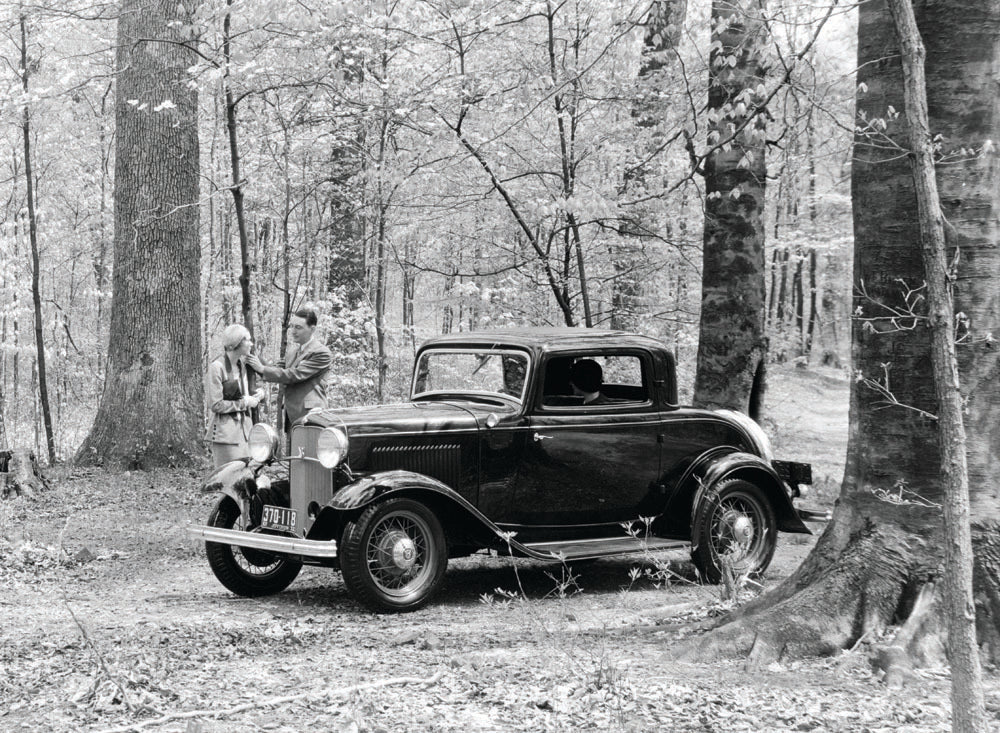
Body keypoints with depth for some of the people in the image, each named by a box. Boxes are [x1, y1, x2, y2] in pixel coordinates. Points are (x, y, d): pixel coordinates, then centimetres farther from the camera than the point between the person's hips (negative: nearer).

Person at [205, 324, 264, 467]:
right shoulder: (217, 367, -12)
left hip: (245, 427, 7)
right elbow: (215, 405, -14)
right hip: (225, 430, -7)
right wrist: (244, 403, -11)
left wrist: (256, 394, 3)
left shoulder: (242, 364, 11)